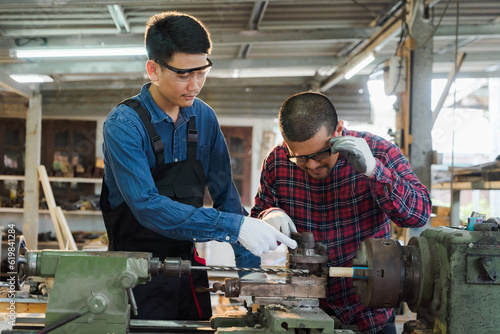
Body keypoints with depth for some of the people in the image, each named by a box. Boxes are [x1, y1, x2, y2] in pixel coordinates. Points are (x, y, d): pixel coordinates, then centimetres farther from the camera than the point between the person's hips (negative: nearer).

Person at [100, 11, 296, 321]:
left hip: (187, 261, 5)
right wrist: (234, 226, -34)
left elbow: (224, 193, 4)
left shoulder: (204, 118, 0)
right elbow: (147, 206, -28)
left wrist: (249, 264, -5)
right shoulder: (124, 125, -18)